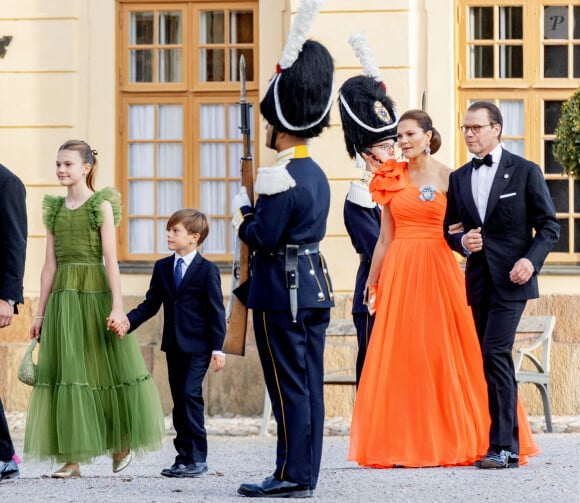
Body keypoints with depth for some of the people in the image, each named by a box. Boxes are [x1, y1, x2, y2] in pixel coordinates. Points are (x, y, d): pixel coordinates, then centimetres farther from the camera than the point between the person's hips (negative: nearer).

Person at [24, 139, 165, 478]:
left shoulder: (102, 206, -2)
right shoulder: (55, 209, 13)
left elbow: (111, 259, -9)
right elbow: (50, 264, 13)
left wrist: (117, 306, -16)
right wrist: (41, 313, 10)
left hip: (96, 293, -5)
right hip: (63, 297, 5)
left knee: (107, 368, 3)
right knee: (66, 372, -1)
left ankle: (123, 442, 23)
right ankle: (72, 459, -1)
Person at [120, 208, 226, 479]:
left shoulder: (207, 270, -6)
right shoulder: (162, 267, 10)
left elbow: (216, 311, -7)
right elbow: (151, 304, 11)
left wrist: (217, 348, -12)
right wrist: (128, 321, -6)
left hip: (197, 346, -6)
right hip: (173, 345, 6)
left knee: (190, 394, -16)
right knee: (179, 400, 9)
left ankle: (197, 458, -11)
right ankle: (184, 457, 15)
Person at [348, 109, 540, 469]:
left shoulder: (446, 177, 0)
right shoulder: (392, 180, 10)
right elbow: (385, 239, 14)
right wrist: (371, 283, 14)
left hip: (438, 270, -3)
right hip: (399, 272, 3)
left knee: (442, 353, -4)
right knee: (399, 354, 0)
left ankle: (450, 440, 4)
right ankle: (404, 444, 3)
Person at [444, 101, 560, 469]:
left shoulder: (525, 171, -1)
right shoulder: (459, 178, 13)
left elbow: (549, 226, -1)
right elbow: (451, 230, 17)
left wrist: (531, 260, -16)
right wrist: (463, 242, -5)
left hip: (511, 279, -6)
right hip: (479, 282, 6)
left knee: (495, 354, -17)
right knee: (495, 360, 8)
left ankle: (502, 446, -18)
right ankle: (510, 446, 14)